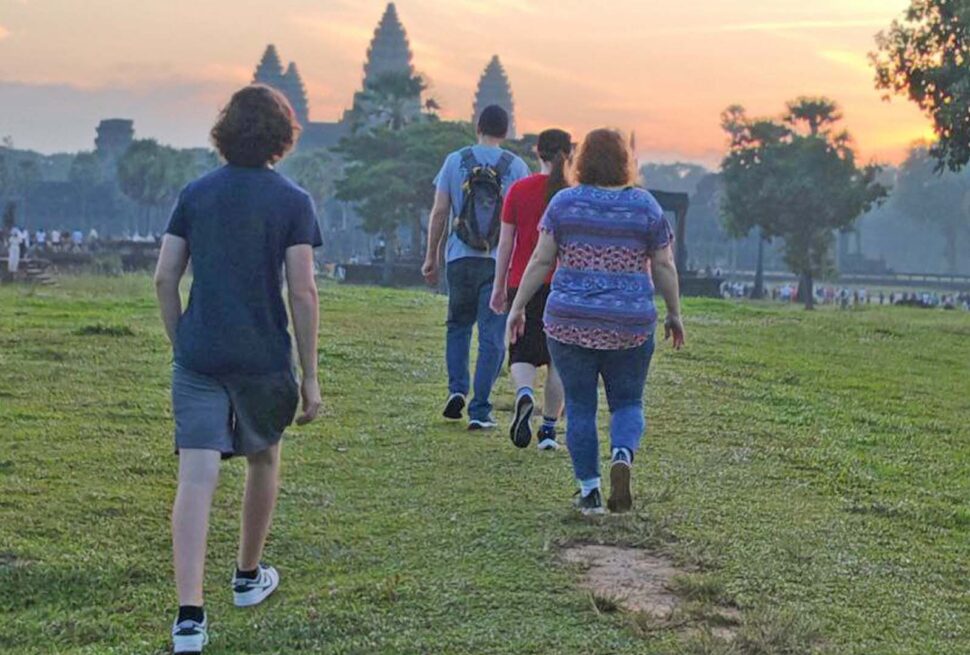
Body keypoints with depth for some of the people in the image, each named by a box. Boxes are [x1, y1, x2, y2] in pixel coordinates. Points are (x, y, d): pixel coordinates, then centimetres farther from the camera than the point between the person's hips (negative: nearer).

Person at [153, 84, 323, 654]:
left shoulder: (196, 194, 5)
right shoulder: (293, 201, -5)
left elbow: (165, 278, 3)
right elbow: (302, 292, -10)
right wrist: (310, 377, -4)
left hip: (198, 357, 2)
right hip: (263, 359, -1)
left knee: (196, 479, -4)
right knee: (263, 460, 22)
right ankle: (249, 576, 38)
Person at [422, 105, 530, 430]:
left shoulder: (455, 161, 3)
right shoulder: (516, 166, 0)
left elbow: (439, 212, 3)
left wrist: (431, 256, 10)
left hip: (460, 258, 1)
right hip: (500, 261, -1)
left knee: (458, 325, 20)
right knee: (492, 335, 2)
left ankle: (457, 389, 3)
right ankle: (480, 410, -1)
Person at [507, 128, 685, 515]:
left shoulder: (564, 202, -1)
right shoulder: (646, 206, 1)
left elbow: (540, 261, -2)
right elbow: (663, 267, 2)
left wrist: (518, 307, 5)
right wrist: (674, 314, 13)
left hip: (569, 323, 0)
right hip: (629, 326, 0)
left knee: (579, 406, 8)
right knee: (627, 402, 13)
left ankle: (589, 490, 9)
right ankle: (623, 455, -14)